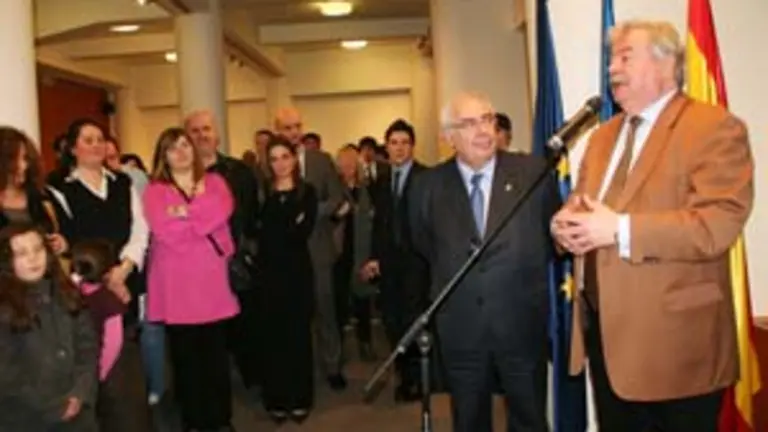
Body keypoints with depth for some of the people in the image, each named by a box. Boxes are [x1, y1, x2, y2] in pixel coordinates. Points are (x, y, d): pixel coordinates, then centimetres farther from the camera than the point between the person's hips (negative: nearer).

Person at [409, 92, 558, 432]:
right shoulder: (428, 186, -2)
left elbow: (554, 232, 7)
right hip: (460, 327, 1)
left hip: (522, 323, -1)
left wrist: (532, 274, 5)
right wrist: (452, 278, 9)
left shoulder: (534, 172, -5)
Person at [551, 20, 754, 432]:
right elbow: (580, 204, 20)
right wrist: (566, 224, -4)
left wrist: (620, 229, -25)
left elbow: (718, 223, -22)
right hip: (603, 328, 7)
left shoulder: (715, 128, -10)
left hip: (673, 337, -7)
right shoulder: (603, 136, 16)